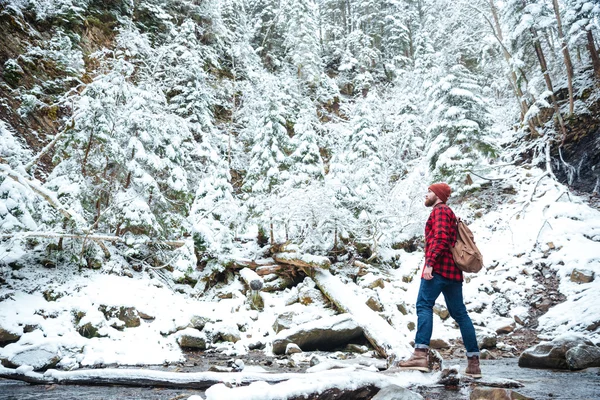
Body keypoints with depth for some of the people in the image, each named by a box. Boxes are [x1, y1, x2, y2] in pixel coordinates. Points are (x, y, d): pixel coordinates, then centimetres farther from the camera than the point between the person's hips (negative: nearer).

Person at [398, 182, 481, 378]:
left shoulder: (440, 210, 0)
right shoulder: (450, 214, 29)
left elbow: (440, 238, -15)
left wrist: (430, 263, -22)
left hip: (439, 267, -10)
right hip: (453, 270, 10)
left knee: (424, 305, -16)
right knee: (459, 313, 7)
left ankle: (421, 354, -28)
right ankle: (473, 361, 7)